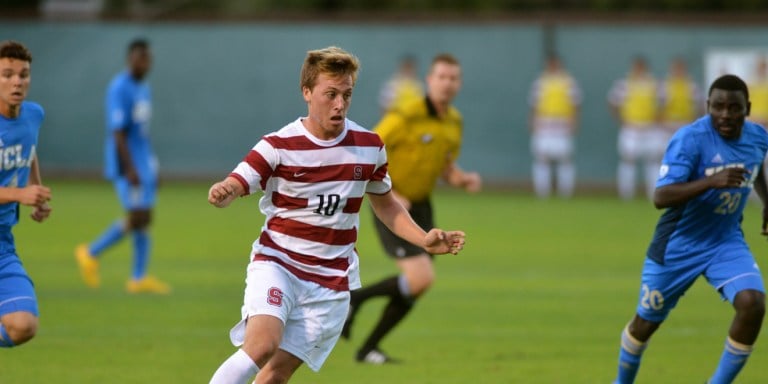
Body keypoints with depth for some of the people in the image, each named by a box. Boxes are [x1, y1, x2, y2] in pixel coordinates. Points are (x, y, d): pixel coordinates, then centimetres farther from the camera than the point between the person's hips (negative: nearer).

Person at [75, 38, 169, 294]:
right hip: (126, 164, -9)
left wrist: (151, 168, 22)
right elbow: (118, 132, -19)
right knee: (136, 218, -13)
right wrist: (130, 169, -25)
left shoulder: (144, 89, 15)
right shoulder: (119, 89, -14)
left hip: (143, 163, 9)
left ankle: (139, 278, 7)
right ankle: (91, 254, 2)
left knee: (144, 219, 5)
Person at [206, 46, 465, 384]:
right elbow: (234, 186, -15)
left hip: (331, 282, 3)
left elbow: (385, 204, 19)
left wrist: (425, 240, 5)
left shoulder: (369, 147, 3)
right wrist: (221, 193, -40)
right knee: (262, 345, -27)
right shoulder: (278, 146, -8)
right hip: (277, 264, -2)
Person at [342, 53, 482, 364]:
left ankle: (368, 349, 18)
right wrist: (389, 195, -24)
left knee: (415, 289, 4)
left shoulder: (454, 122, 5)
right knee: (422, 278, -20)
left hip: (420, 208, 8)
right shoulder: (406, 117, -19)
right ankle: (355, 298, 2)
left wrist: (465, 180, -3)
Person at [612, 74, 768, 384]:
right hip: (679, 245, -4)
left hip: (726, 242, 4)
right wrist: (712, 181, -46)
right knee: (645, 323, 11)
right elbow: (660, 197, -35)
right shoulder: (691, 139, -25)